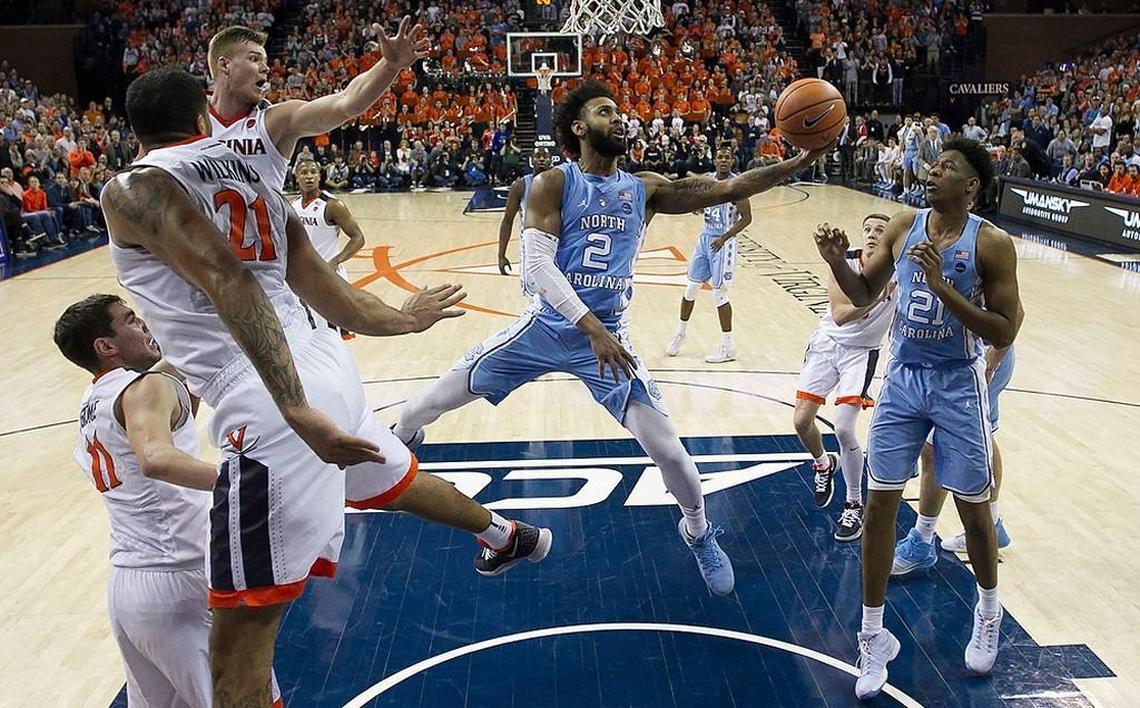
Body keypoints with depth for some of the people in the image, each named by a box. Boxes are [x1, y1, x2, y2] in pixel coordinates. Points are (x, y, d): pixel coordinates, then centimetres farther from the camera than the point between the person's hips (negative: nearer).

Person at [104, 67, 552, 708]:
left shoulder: (133, 191, -4)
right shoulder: (249, 172, 17)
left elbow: (229, 282, -22)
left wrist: (295, 411, -30)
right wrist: (401, 320, 38)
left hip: (268, 403, -8)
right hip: (324, 364, 8)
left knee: (243, 625, -1)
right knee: (394, 480, 37)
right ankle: (507, 537, 64)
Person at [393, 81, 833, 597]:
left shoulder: (645, 189, 4)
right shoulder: (553, 184, -7)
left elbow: (728, 190, 0)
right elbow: (538, 264, -18)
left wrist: (800, 162, -11)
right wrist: (592, 328, -27)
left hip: (608, 336, 2)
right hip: (548, 326, -1)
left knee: (667, 449, -6)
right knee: (425, 406, 5)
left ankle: (698, 532, 25)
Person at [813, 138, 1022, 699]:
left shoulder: (991, 243, -13)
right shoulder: (903, 227, 0)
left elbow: (1005, 332, -17)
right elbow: (865, 294, 10)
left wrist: (944, 288, -27)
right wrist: (836, 261, -10)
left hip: (958, 386, -3)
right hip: (903, 379, 4)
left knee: (973, 509, 9)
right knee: (879, 504, 2)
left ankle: (989, 613, 38)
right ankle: (873, 635, 15)